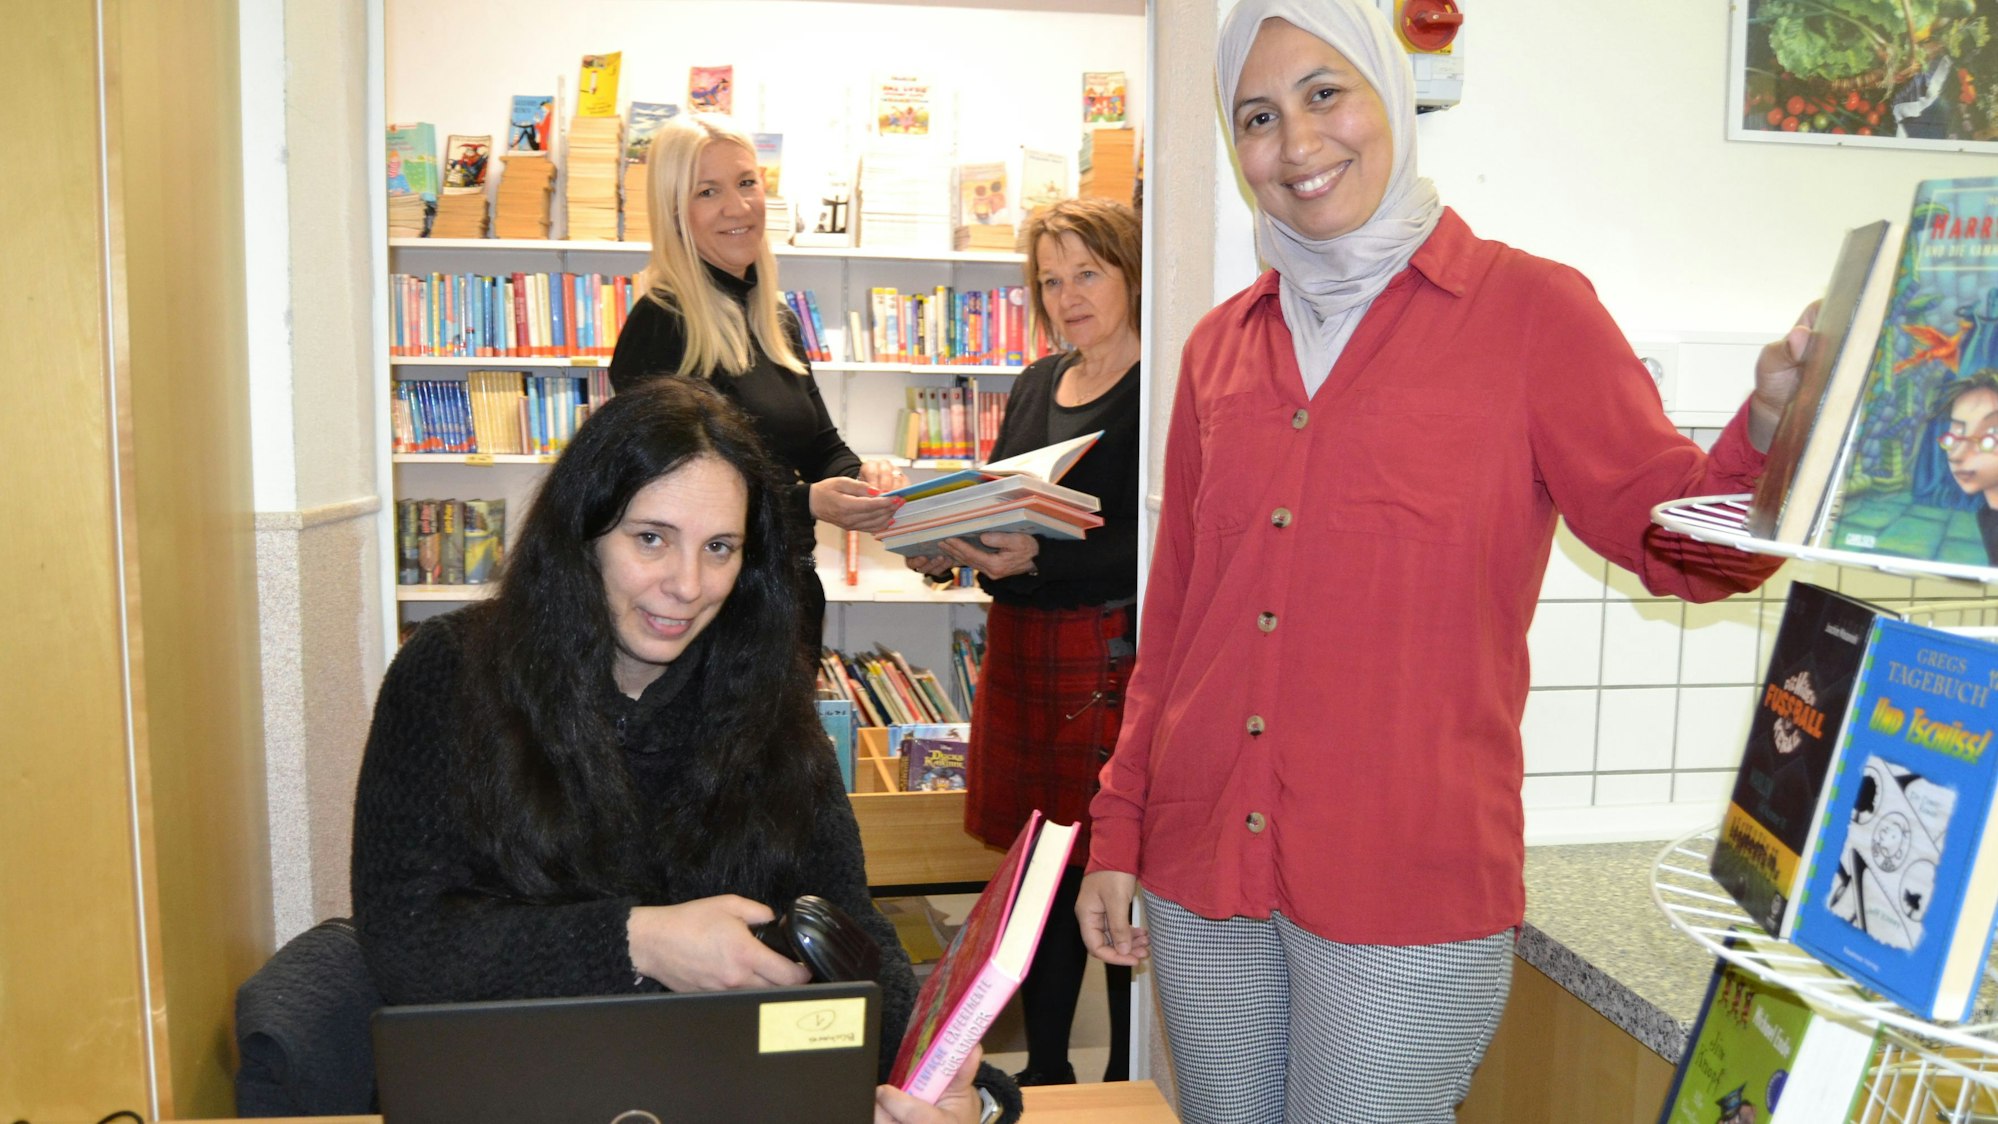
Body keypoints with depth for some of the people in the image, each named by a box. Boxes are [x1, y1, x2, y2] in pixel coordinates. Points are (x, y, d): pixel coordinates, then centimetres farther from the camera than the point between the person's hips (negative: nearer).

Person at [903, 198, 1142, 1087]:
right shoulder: (1035, 386, 15)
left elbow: (1153, 545, -18)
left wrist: (1037, 558, -27)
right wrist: (948, 547, 1)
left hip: (1116, 656, -7)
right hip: (1021, 652, 7)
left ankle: (1128, 1080, 18)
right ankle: (1043, 1066, 29)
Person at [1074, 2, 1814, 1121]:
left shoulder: (1530, 307, -3)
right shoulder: (1223, 345, 8)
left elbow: (1675, 537, -7)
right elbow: (1174, 610, 12)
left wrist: (1768, 427, -28)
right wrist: (1117, 828, 11)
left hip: (1409, 882, -4)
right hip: (1203, 862, 5)